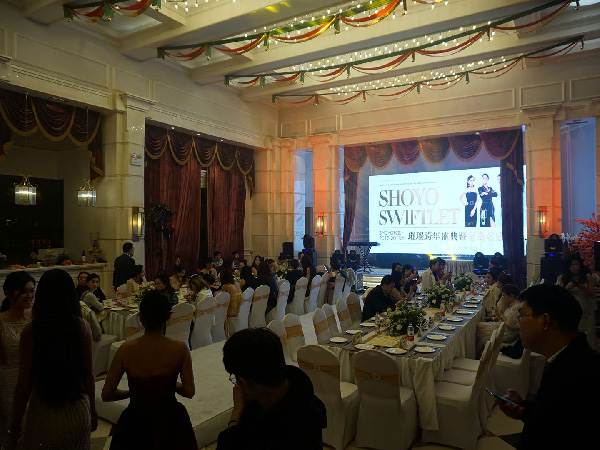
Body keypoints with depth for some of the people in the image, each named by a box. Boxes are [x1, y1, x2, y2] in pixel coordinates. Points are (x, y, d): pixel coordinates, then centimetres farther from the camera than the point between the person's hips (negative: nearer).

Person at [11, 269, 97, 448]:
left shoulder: (30, 331, -15)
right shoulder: (82, 327, -10)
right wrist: (92, 410, 11)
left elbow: (24, 383, -10)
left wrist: (15, 426, 4)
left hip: (44, 415, -2)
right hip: (78, 411, 2)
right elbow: (89, 374, -3)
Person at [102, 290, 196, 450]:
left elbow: (106, 395, -9)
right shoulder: (180, 348, -17)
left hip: (137, 424, 0)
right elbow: (189, 392, -10)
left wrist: (132, 392, 7)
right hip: (170, 423, 0)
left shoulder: (126, 349, -16)